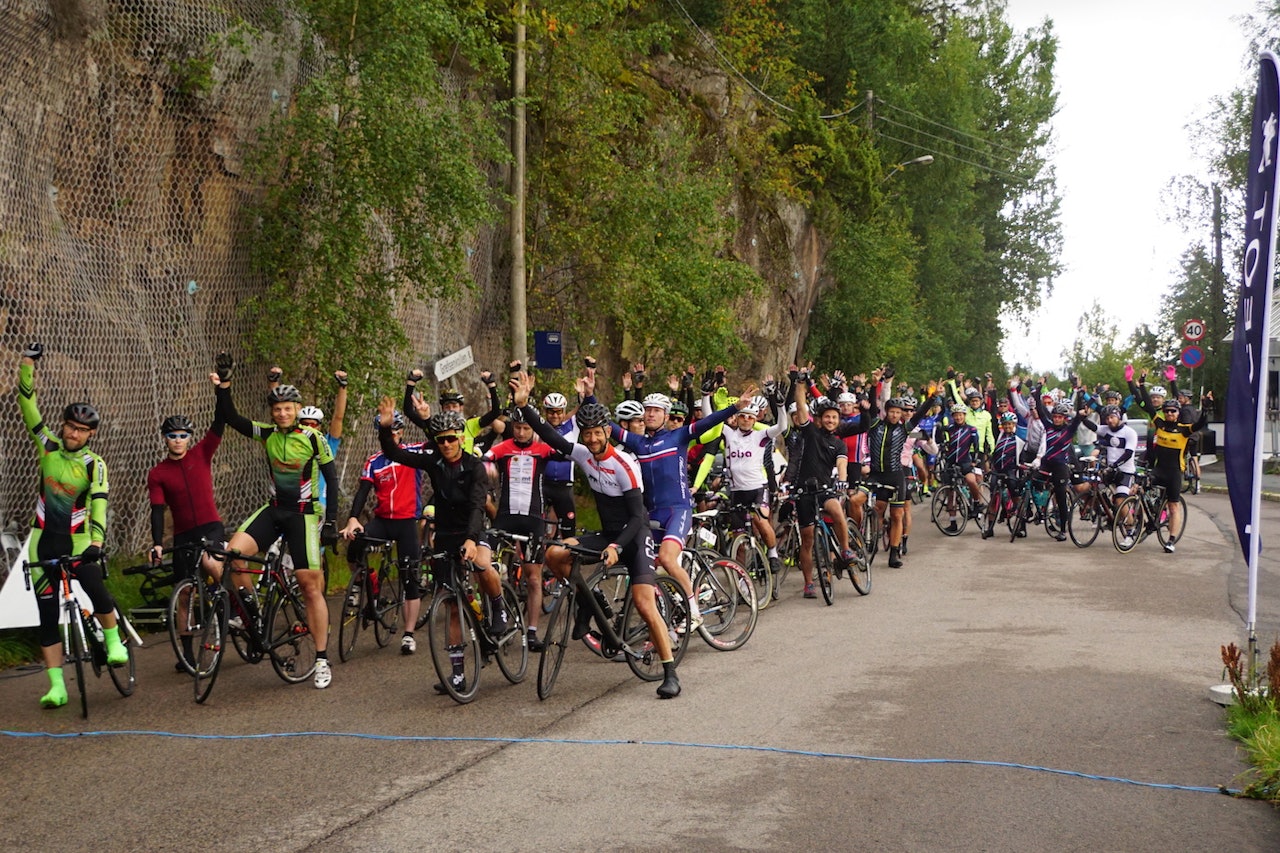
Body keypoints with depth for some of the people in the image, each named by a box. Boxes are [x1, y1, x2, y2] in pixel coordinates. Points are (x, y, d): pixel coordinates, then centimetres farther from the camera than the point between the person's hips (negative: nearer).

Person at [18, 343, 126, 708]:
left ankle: (113, 641, -1)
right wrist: (28, 363, -16)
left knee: (97, 591, -28)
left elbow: (99, 504, -21)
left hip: (77, 541, -2)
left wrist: (97, 542, -36)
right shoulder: (47, 446, -1)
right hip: (43, 541, 3)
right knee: (48, 615, 0)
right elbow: (28, 405, -6)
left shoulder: (94, 465, -8)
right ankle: (57, 687, 2)